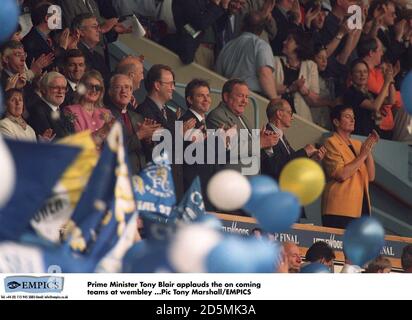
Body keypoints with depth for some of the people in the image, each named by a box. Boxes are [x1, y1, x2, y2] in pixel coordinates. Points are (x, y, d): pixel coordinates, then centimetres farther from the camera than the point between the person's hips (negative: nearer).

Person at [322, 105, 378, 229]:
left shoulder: (357, 144, 17)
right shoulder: (331, 143, -3)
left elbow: (370, 177, 9)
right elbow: (341, 174, -17)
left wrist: (369, 150, -1)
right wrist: (362, 155, -10)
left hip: (361, 209, 6)